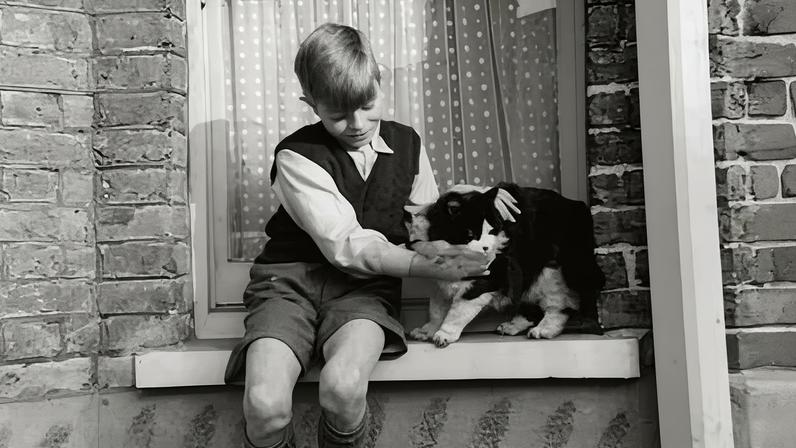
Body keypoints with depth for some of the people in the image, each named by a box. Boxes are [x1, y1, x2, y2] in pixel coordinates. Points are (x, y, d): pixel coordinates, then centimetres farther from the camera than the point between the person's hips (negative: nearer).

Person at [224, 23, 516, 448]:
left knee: (343, 386, -31)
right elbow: (346, 246, -14)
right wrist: (428, 265, -18)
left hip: (365, 289, 2)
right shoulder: (297, 156, -6)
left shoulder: (407, 144, 10)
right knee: (264, 405, -28)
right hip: (291, 280, -2)